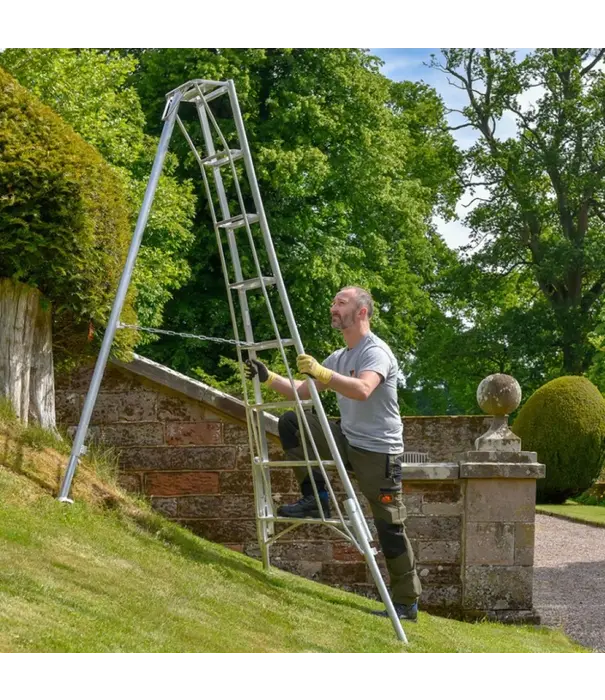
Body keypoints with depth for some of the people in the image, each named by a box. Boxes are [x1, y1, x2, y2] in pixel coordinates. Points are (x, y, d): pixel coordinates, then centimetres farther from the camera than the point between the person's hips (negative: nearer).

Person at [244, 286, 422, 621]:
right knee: (291, 422, -5)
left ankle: (407, 603, 5)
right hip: (347, 440, 8)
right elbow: (304, 390, 16)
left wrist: (320, 371, -40)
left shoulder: (377, 352, -14)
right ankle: (315, 497, -5)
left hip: (379, 451, -8)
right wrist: (269, 378, 4)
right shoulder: (338, 357, 14)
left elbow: (362, 390, -34)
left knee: (390, 528, -5)